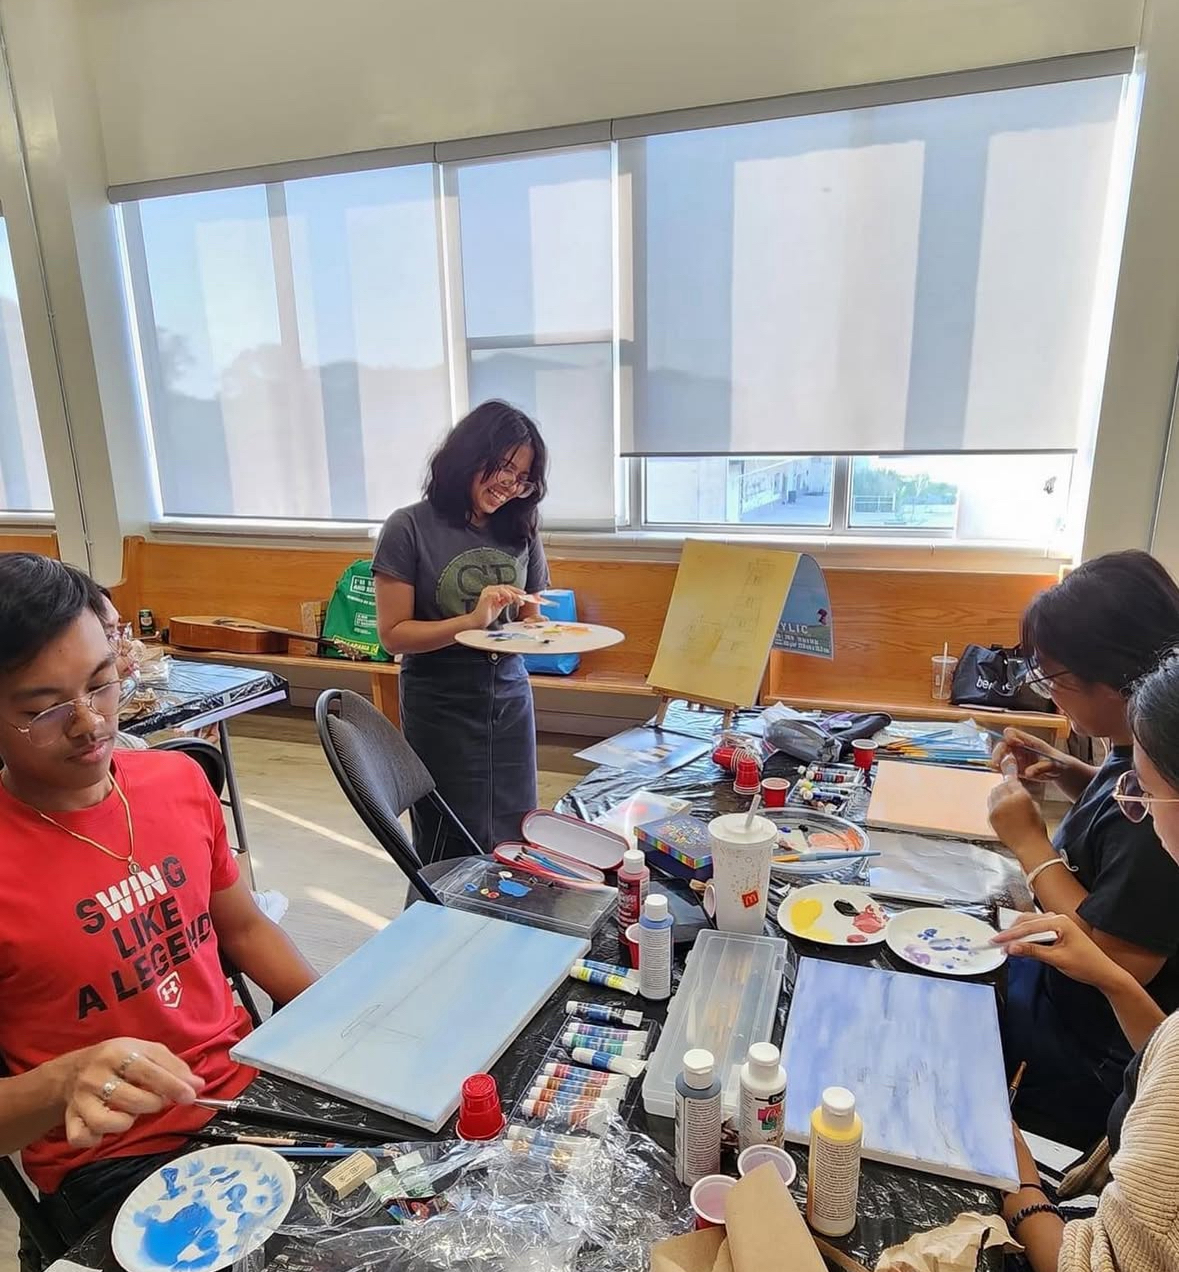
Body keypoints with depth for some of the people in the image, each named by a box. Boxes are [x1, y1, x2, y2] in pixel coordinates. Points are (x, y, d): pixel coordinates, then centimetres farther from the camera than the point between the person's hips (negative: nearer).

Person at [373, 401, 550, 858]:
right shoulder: (411, 527, -8)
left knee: (512, 845, 11)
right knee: (453, 854, 7)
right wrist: (472, 620, -23)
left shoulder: (520, 531, 4)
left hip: (510, 701, 4)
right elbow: (393, 633, -11)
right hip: (440, 706, -4)